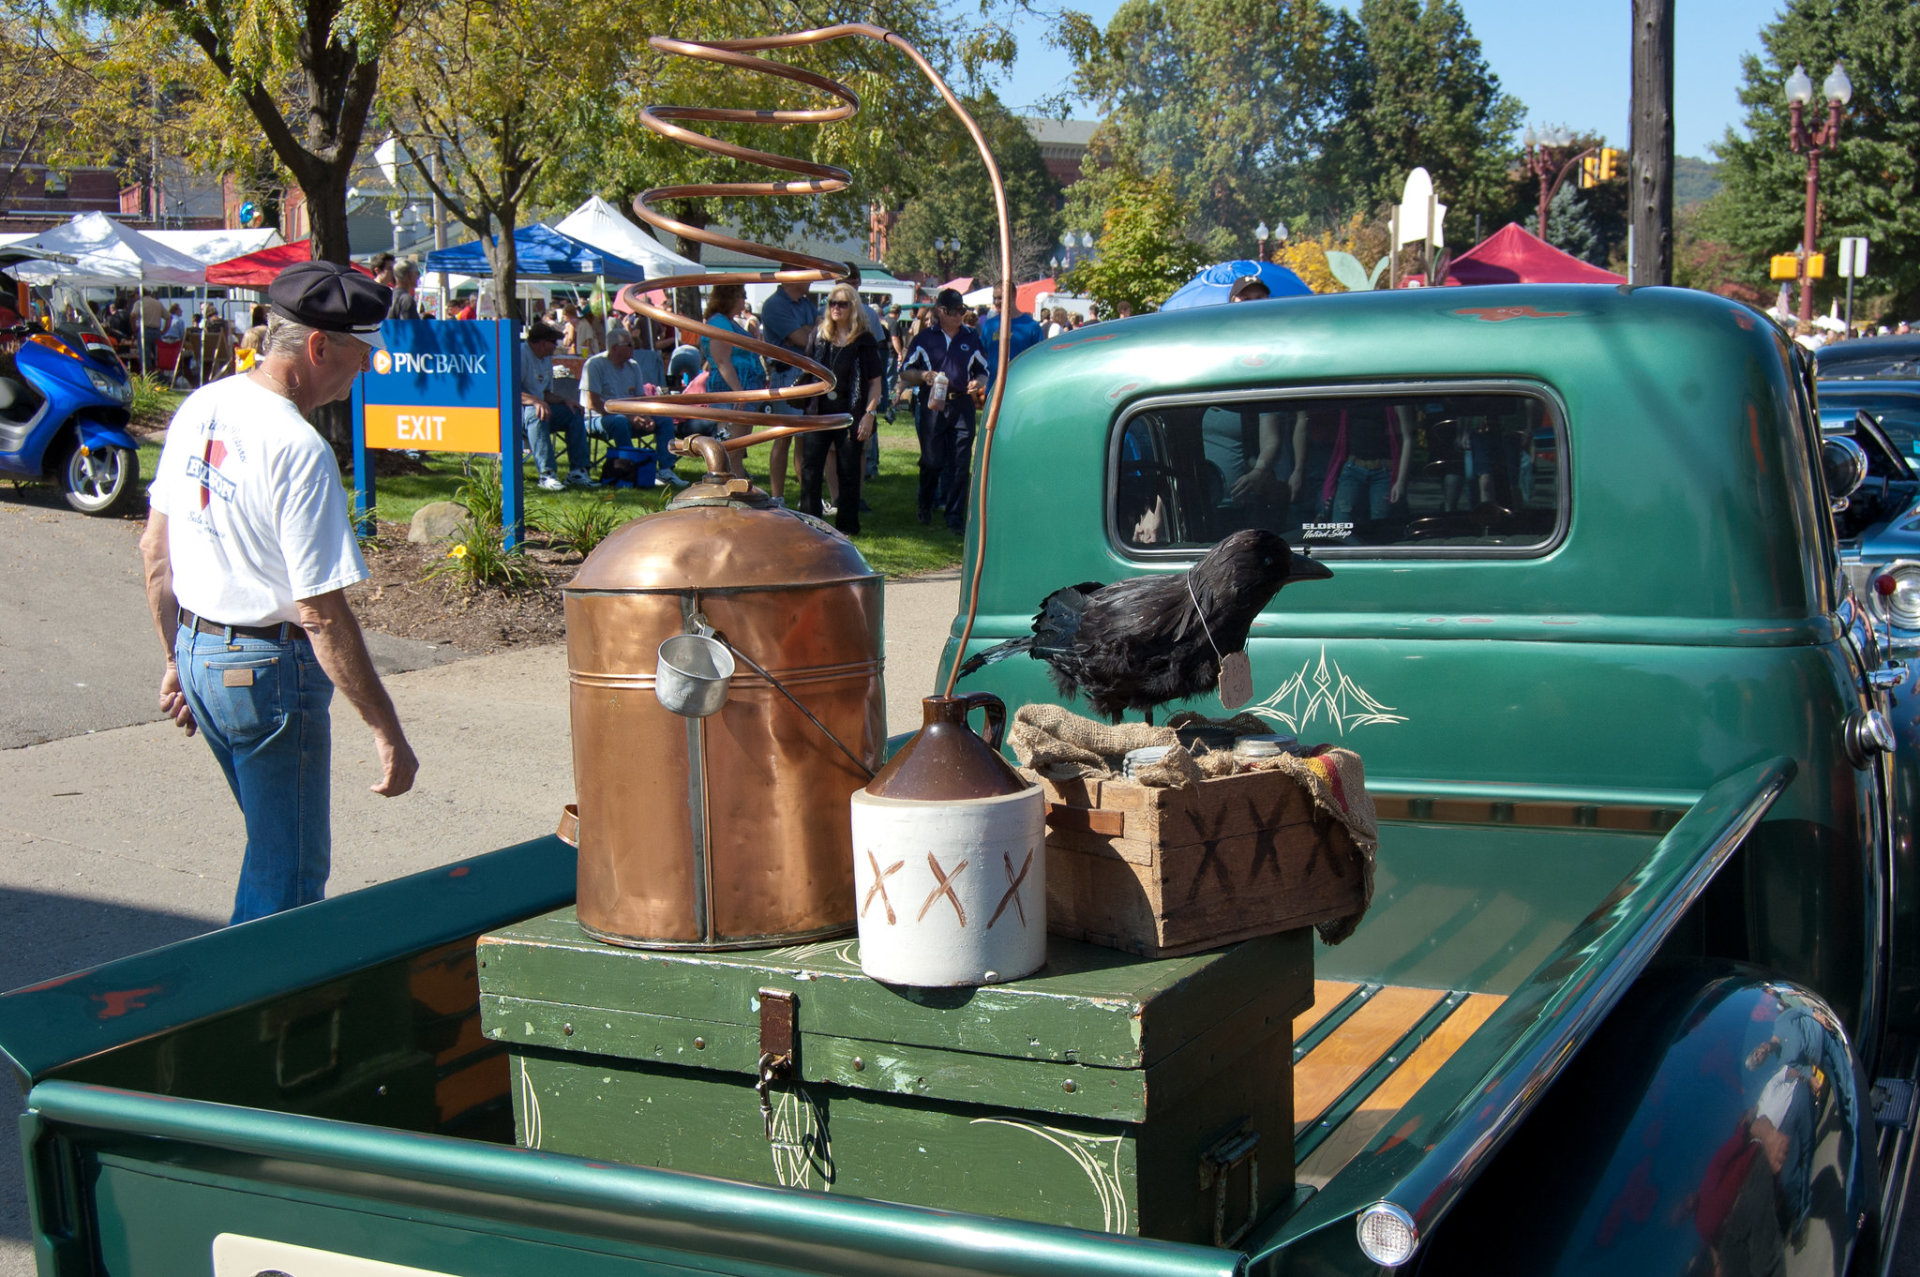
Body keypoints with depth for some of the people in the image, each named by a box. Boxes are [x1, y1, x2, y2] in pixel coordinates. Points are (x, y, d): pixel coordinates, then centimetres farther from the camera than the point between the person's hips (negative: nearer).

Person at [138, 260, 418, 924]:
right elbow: (322, 613, -23)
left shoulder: (198, 409, 4)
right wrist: (386, 731, -18)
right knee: (288, 874, 3)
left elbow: (156, 552, 12)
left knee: (275, 842, 23)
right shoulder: (298, 450, -22)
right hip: (269, 670, -9)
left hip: (196, 652, 9)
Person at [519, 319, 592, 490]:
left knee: (574, 413, -3)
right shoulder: (521, 354, -15)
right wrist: (535, 401, -36)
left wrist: (564, 400, -1)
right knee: (535, 413, -39)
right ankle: (546, 473, -46)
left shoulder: (547, 359, 16)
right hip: (516, 411, -9)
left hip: (539, 406, 9)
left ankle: (577, 471, -10)